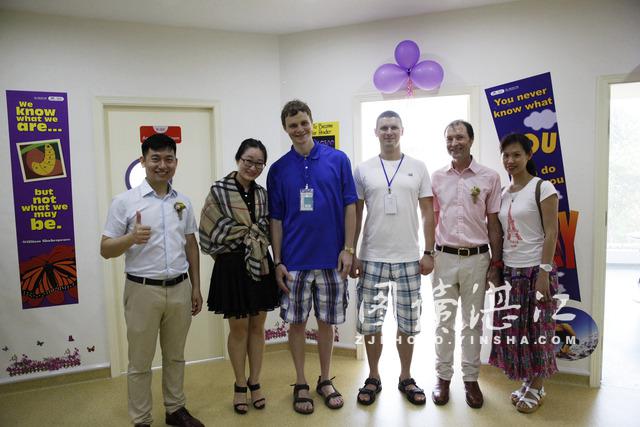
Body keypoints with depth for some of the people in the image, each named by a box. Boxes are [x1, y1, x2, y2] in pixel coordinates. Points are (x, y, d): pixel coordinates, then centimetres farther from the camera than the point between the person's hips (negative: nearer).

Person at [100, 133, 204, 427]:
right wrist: (131, 238, -26)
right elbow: (106, 249, -5)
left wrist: (196, 287, 11)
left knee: (175, 356, 18)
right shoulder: (125, 201, -6)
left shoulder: (183, 202, 7)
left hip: (180, 288, 4)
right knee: (140, 362, 9)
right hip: (143, 290, -4)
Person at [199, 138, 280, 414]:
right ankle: (240, 385, 28)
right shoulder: (219, 191, -8)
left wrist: (245, 234, -6)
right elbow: (212, 232, -10)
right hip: (232, 267, -4)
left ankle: (255, 383, 29)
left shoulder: (263, 194, 7)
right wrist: (251, 234, -5)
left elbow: (267, 231, 10)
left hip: (260, 265, 4)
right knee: (238, 329, 9)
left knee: (257, 327, 13)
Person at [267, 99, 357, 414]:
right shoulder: (278, 169, 2)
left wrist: (348, 249, -6)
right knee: (297, 323, 10)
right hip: (295, 261, 1)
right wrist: (278, 262, -2)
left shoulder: (338, 160, 0)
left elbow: (349, 206, 1)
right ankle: (301, 384, 28)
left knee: (326, 322, 12)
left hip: (331, 259, 0)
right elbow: (276, 219, 3)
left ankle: (325, 381, 31)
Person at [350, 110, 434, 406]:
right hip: (372, 258, 0)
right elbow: (355, 215, 4)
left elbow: (428, 213, 5)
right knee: (371, 323, 8)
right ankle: (373, 378, 26)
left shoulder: (418, 168, 4)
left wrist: (429, 253, -1)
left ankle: (406, 378, 29)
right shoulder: (363, 170, 3)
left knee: (407, 323, 10)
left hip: (409, 258, 1)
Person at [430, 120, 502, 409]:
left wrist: (496, 262, 1)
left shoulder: (489, 177, 0)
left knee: (473, 322, 10)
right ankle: (443, 377, 22)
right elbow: (431, 220, 9)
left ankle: (471, 379, 25)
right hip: (444, 257, 1)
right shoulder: (436, 178, 5)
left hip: (477, 258, -1)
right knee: (443, 320, 9)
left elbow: (493, 223, 3)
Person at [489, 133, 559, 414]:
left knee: (536, 328, 5)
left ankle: (537, 388, 22)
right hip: (509, 271, 6)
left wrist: (544, 272, -16)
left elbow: (551, 233, -11)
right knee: (512, 328, 10)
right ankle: (526, 382, 28)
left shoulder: (542, 187, -7)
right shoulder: (503, 193, 10)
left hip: (535, 270, -6)